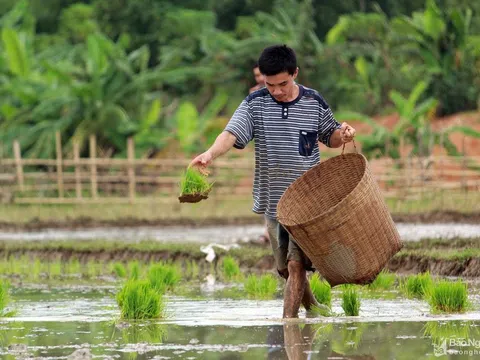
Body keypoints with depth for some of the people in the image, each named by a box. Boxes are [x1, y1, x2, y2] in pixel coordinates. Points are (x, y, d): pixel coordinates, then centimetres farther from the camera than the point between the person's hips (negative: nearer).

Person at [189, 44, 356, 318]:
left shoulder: (315, 103, -2)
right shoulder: (255, 103, -3)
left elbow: (329, 137, 14)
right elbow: (232, 133, -18)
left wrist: (343, 134, -10)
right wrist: (210, 154, -38)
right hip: (272, 200, 2)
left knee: (296, 264, -15)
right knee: (285, 267, 12)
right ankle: (312, 307, 37)